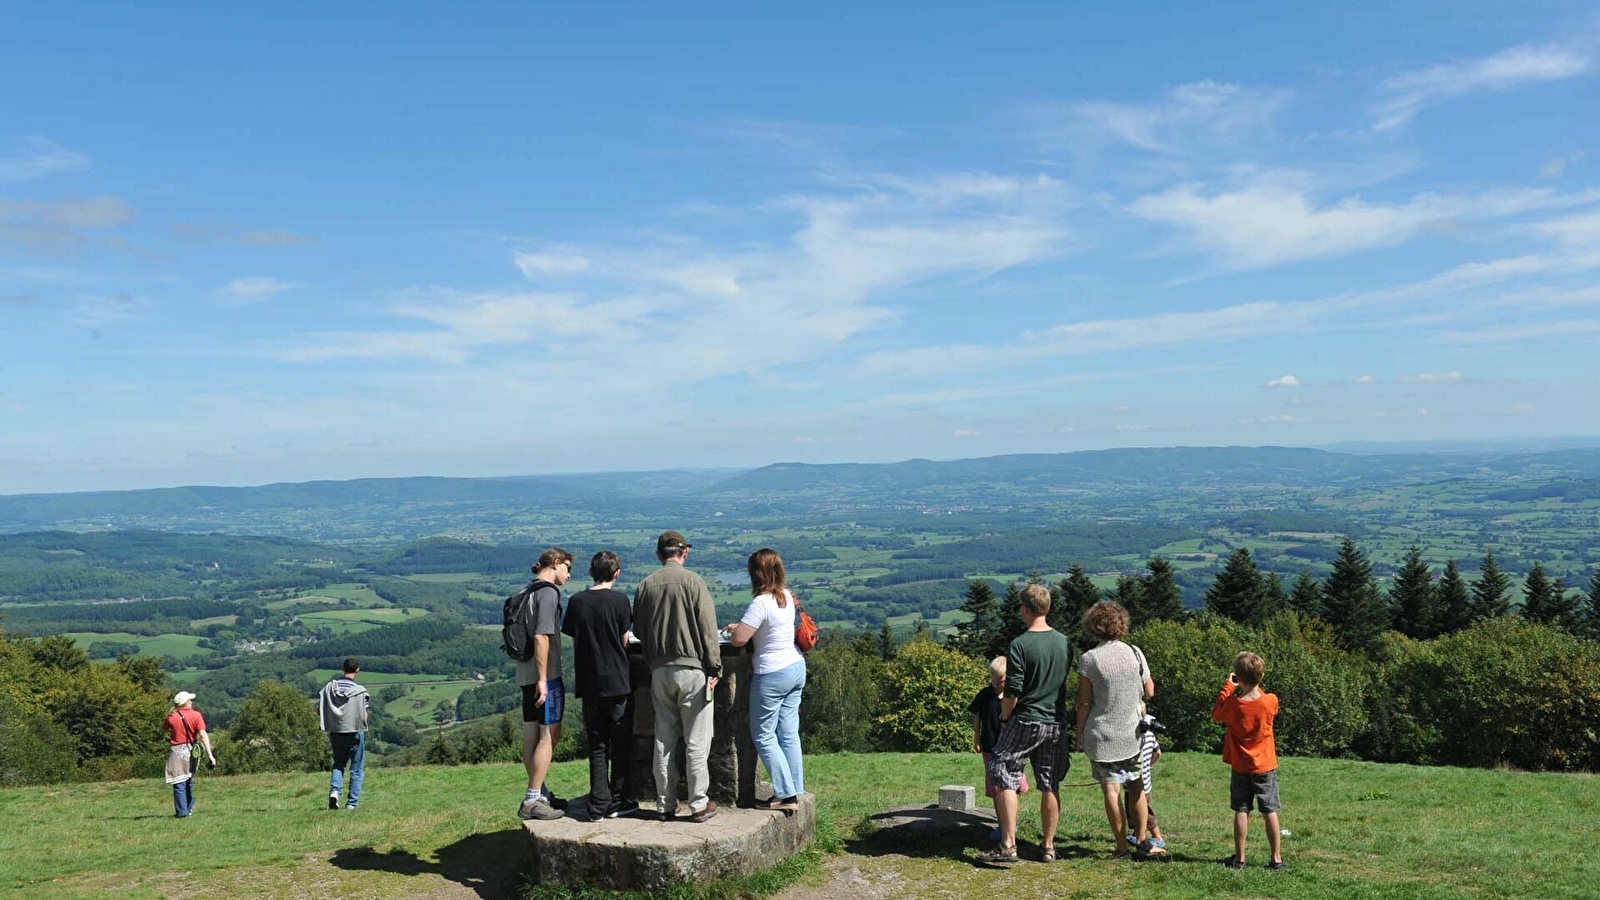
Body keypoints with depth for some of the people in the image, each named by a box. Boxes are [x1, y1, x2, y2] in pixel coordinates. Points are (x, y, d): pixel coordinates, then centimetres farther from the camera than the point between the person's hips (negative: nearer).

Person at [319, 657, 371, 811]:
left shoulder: (329, 687, -4)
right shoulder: (360, 691, -13)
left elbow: (320, 708, -2)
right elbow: (365, 716, -10)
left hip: (336, 733, 3)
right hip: (355, 733, -3)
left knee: (338, 764, 22)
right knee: (357, 769, 9)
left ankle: (334, 790, -1)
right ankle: (351, 803, 7)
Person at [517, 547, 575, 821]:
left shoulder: (527, 592, 15)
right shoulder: (548, 592, -13)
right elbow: (541, 636, -22)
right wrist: (543, 679, -21)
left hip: (526, 675, 9)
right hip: (546, 675, -9)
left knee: (531, 736, 13)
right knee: (549, 736, -4)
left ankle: (539, 794, 24)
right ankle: (532, 801, -4)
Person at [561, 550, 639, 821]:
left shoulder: (576, 601, 1)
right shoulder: (619, 600, -8)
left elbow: (574, 641, 5)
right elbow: (624, 641, -4)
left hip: (589, 684, 3)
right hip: (618, 682, -3)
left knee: (596, 746, 11)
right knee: (621, 745, 9)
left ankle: (598, 806, 11)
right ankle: (618, 803, 14)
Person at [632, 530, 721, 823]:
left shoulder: (646, 584, 4)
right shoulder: (692, 581, -8)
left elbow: (638, 630, 11)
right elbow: (707, 628, -10)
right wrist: (714, 667, -4)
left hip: (659, 672, 4)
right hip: (691, 668, -4)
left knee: (664, 740, 11)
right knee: (696, 740, 2)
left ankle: (665, 805, 16)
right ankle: (699, 804, 6)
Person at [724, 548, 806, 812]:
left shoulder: (761, 603, -21)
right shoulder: (787, 597, 4)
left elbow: (738, 639, -23)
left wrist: (735, 630, -1)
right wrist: (741, 625, 15)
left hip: (772, 675, -8)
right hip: (796, 667, 8)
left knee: (764, 736, 4)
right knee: (789, 734, 13)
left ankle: (786, 794, 3)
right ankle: (796, 791, 17)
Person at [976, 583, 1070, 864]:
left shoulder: (1019, 645, -15)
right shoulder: (1064, 643, 3)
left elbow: (1012, 693, -16)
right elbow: (1064, 680, 13)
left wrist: (1004, 718, 0)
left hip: (1025, 723, -6)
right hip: (1056, 722, 6)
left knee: (1005, 778, 2)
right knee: (1050, 784, 11)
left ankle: (1008, 845, -2)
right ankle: (1048, 846, 18)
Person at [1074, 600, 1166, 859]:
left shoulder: (1089, 659, -11)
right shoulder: (1134, 653, -3)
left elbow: (1084, 703, -8)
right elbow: (1149, 692, 5)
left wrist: (1079, 735, 3)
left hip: (1101, 735, -3)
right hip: (1131, 732, 3)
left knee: (1111, 789, 2)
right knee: (1137, 787, 14)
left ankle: (1121, 845, 7)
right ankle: (1143, 841, 15)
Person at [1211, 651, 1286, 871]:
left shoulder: (1232, 704, -16)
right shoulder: (1271, 701, -14)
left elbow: (1216, 712, 4)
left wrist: (1228, 687, 6)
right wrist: (1255, 686, 9)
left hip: (1241, 767, -1)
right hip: (1265, 766, 1)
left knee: (1241, 811, 6)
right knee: (1270, 812, 7)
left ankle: (1239, 858, 11)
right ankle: (1277, 859, 11)